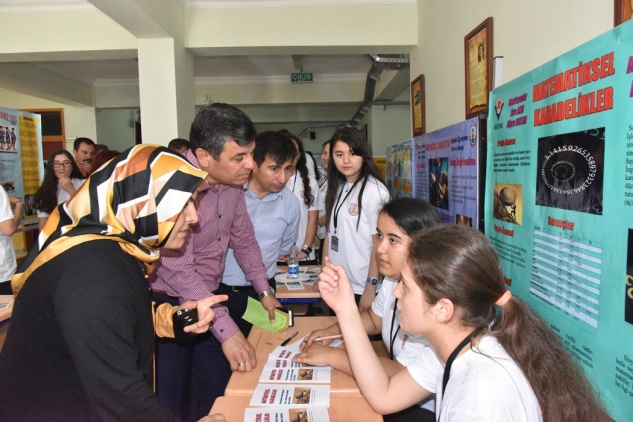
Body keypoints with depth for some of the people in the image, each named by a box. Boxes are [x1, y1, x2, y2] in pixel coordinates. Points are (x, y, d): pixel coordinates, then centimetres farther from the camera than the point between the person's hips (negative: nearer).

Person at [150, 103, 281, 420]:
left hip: (208, 299, 7)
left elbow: (244, 240, 9)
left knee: (221, 393, 17)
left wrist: (264, 292, 7)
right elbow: (180, 269, -31)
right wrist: (227, 331, -33)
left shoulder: (233, 181, -4)